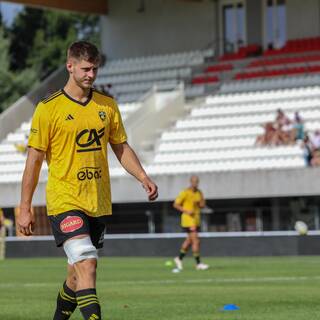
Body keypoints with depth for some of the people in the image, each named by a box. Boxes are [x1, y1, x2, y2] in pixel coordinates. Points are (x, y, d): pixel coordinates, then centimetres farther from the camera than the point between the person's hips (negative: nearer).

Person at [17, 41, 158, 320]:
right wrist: (25, 209, -4)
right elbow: (34, 160, -3)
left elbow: (121, 148, 17)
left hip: (99, 203, 5)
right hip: (65, 201, -5)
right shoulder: (48, 108, -5)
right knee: (86, 263, -20)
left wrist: (143, 177, 1)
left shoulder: (108, 106, 9)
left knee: (78, 273, 12)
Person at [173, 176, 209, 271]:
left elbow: (203, 205, 15)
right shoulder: (185, 192, -11)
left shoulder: (199, 192, 9)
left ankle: (179, 259, 31)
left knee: (189, 241, 15)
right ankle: (198, 263, -10)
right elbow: (175, 204, -9)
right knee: (196, 241, -13)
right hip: (188, 220, -8)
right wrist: (186, 211, -19)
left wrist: (201, 203, -10)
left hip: (196, 220, 8)